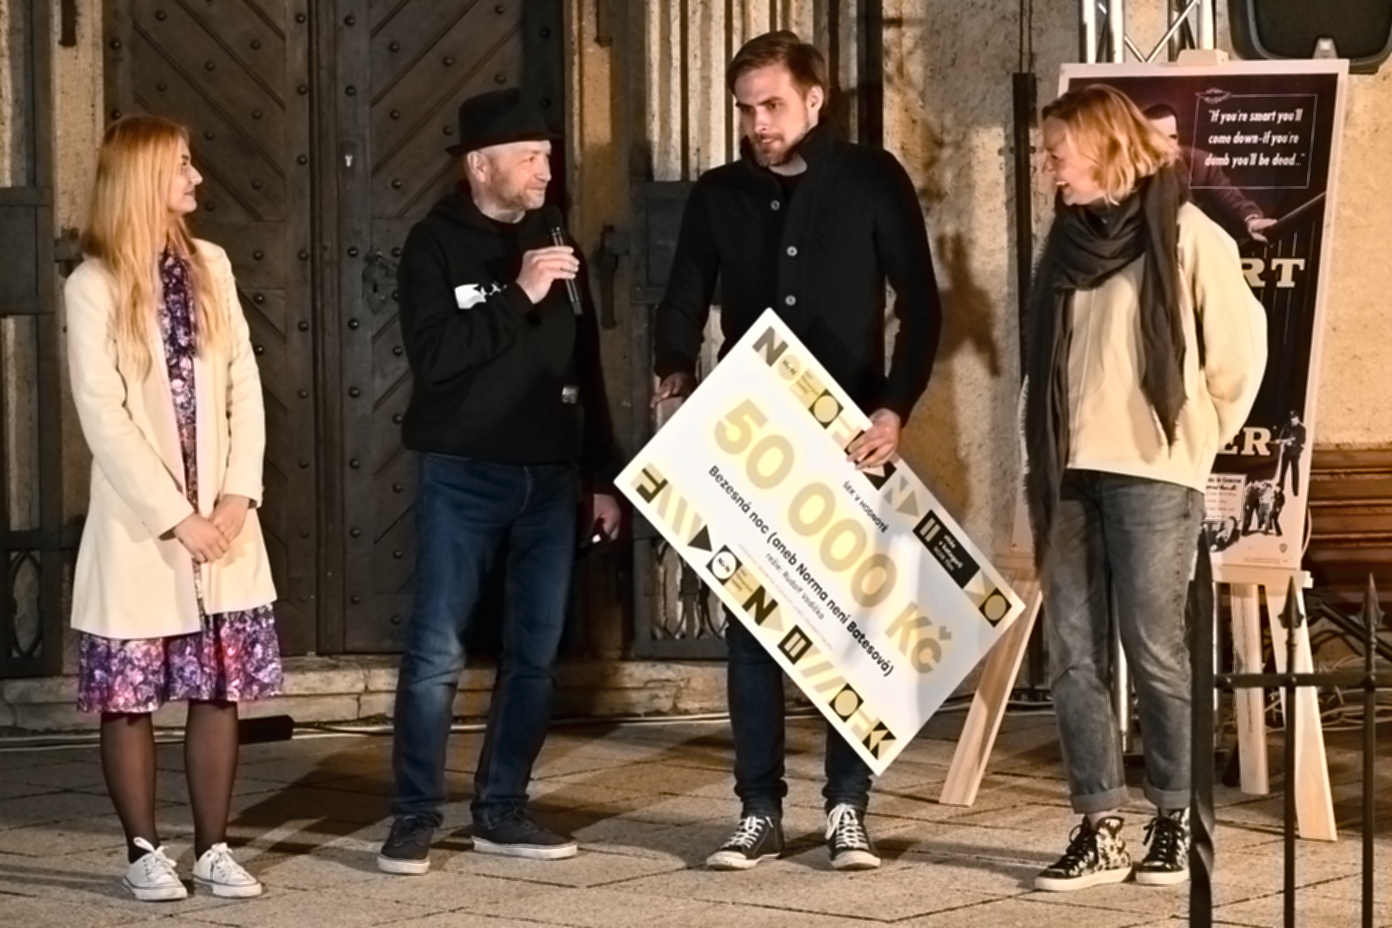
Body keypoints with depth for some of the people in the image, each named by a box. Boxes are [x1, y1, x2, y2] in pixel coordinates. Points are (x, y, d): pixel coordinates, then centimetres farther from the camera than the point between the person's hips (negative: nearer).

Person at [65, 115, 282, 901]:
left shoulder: (210, 265, 8)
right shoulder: (94, 285, -6)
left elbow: (244, 387, 5)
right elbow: (104, 417, -11)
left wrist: (238, 495, -6)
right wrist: (175, 517, -14)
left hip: (224, 524, 4)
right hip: (139, 528, -4)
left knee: (221, 689, 4)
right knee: (130, 698, 1)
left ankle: (213, 848, 11)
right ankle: (146, 851, 11)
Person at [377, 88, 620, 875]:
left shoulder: (554, 240, 10)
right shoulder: (436, 245, -4)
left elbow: (586, 365, 14)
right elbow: (432, 356, -18)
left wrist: (602, 475, 13)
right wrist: (519, 296, -22)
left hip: (549, 477, 5)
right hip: (464, 476, -5)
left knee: (537, 652, 6)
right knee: (437, 652, -5)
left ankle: (503, 809, 15)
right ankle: (415, 816, 1)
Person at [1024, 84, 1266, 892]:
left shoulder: (1183, 233, -6)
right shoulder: (1070, 239, 15)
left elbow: (1240, 345, -4)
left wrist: (1204, 435, 4)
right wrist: (1041, 456, 15)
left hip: (1150, 472, -6)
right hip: (1068, 471, 6)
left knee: (1155, 650, -2)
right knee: (1074, 656, 2)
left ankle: (1179, 820, 10)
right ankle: (1100, 829, 6)